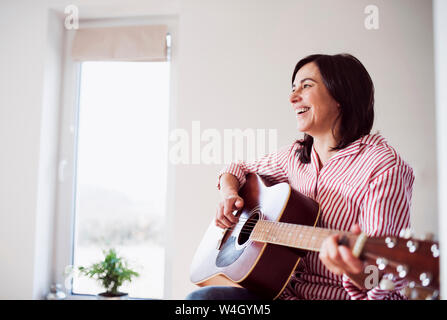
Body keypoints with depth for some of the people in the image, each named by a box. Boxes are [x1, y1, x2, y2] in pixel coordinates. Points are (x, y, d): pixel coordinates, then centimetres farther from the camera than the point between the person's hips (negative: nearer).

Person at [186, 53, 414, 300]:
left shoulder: (384, 167, -15)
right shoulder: (295, 155, 7)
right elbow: (239, 169, 23)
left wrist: (361, 273, -43)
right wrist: (229, 192, 1)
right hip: (289, 291, 6)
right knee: (202, 297, -20)